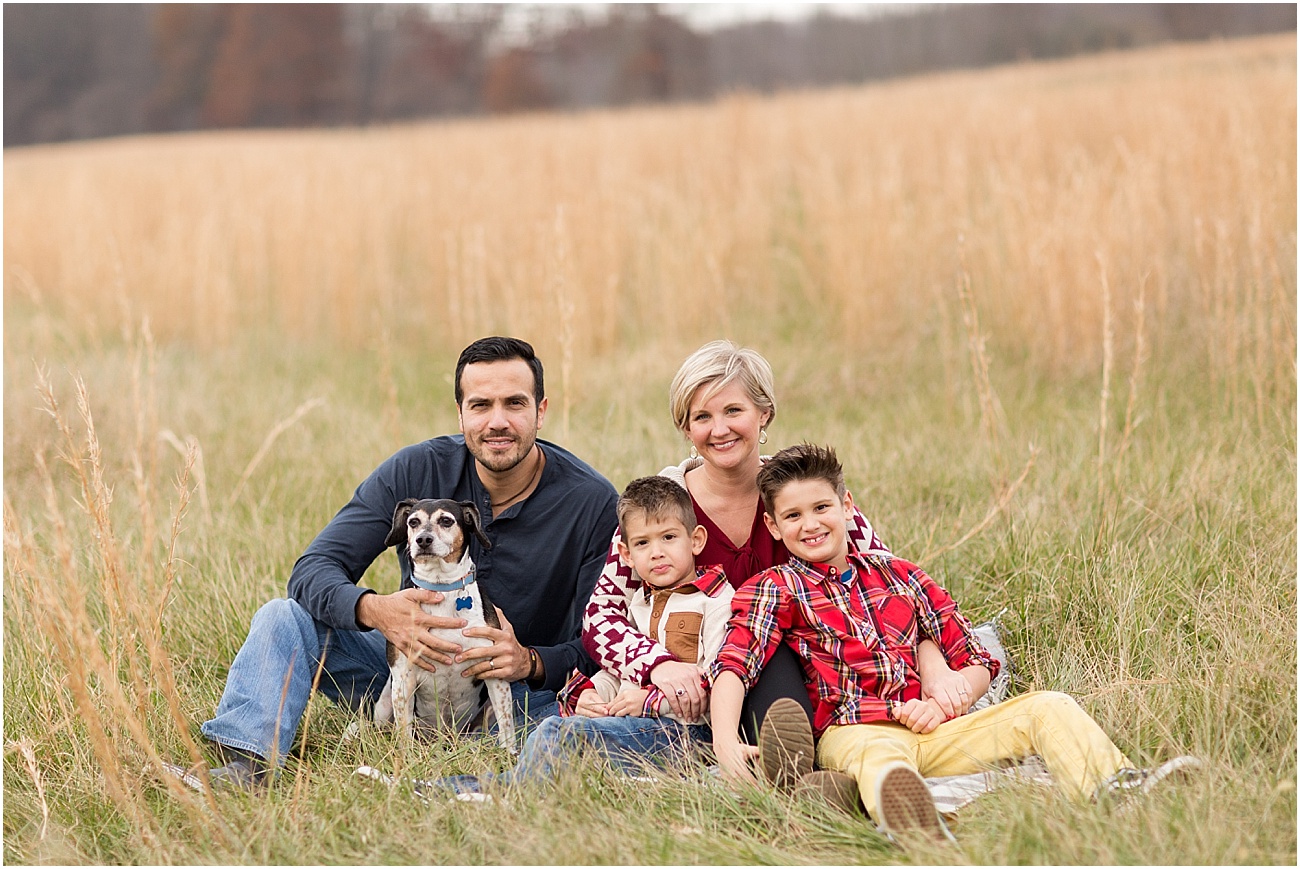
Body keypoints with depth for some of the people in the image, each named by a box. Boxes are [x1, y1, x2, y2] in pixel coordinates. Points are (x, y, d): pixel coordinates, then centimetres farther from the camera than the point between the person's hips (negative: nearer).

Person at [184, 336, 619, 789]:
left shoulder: (592, 502, -14)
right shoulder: (417, 470, -9)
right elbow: (313, 569, -12)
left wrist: (531, 663, -34)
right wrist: (375, 610, -34)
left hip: (525, 691, -2)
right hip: (413, 664, 3)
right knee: (283, 618, -18)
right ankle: (243, 767, -36)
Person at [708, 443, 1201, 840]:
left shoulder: (899, 577, 21)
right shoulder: (776, 589, 9)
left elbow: (977, 662, 20)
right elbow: (734, 664, -9)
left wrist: (941, 704, -2)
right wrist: (726, 742, -28)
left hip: (928, 733, 5)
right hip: (852, 733, -5)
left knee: (1047, 708, -12)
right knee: (879, 755, -41)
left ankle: (1114, 789, -41)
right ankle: (901, 813, -78)